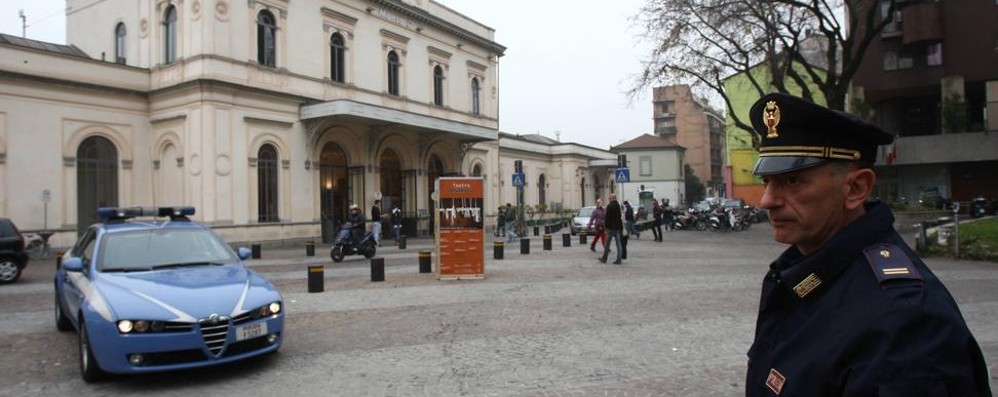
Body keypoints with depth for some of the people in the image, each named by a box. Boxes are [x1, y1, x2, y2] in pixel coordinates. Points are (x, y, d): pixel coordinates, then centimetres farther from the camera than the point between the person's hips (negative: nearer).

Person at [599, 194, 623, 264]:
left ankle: (604, 258, 15)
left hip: (611, 227, -5)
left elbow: (607, 217, -14)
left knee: (607, 244, 5)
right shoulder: (619, 206, 6)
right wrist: (621, 227, 16)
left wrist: (605, 226, -6)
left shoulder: (609, 206, -13)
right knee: (619, 244, 5)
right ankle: (619, 259, 3)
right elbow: (621, 217, 10)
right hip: (618, 227, 5)